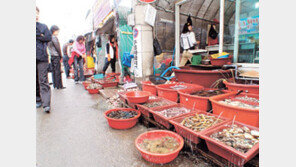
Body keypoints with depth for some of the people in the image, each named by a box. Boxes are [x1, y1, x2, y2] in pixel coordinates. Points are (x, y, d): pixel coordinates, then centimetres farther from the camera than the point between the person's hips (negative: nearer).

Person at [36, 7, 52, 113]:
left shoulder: (43, 26, 14)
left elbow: (49, 37, 1)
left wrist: (37, 36, -5)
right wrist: (40, 36, -4)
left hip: (42, 57, -2)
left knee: (43, 80, -7)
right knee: (35, 80, 6)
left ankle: (46, 104, -10)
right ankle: (38, 100, 18)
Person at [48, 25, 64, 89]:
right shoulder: (54, 37, -9)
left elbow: (49, 47, 13)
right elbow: (58, 47, -11)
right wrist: (61, 56, -3)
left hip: (51, 56, 8)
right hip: (56, 56, -8)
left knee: (53, 71, 10)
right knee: (58, 71, -6)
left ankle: (55, 85, 15)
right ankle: (59, 86, -3)